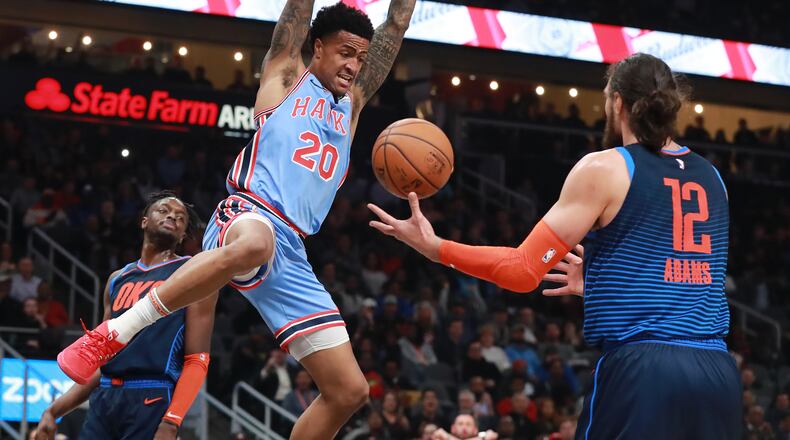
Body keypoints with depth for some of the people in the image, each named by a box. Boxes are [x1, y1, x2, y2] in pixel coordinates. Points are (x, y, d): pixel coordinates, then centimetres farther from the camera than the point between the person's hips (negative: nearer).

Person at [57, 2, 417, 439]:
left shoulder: (352, 103, 29)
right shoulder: (285, 75, 16)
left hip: (290, 254, 6)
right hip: (248, 213, -6)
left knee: (349, 391, -2)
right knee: (253, 243, -46)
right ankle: (112, 333, -35)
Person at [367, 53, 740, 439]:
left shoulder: (604, 169, -1)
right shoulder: (711, 178, 16)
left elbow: (525, 270, -4)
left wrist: (435, 247, 6)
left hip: (639, 368, -5)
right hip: (717, 373, 6)